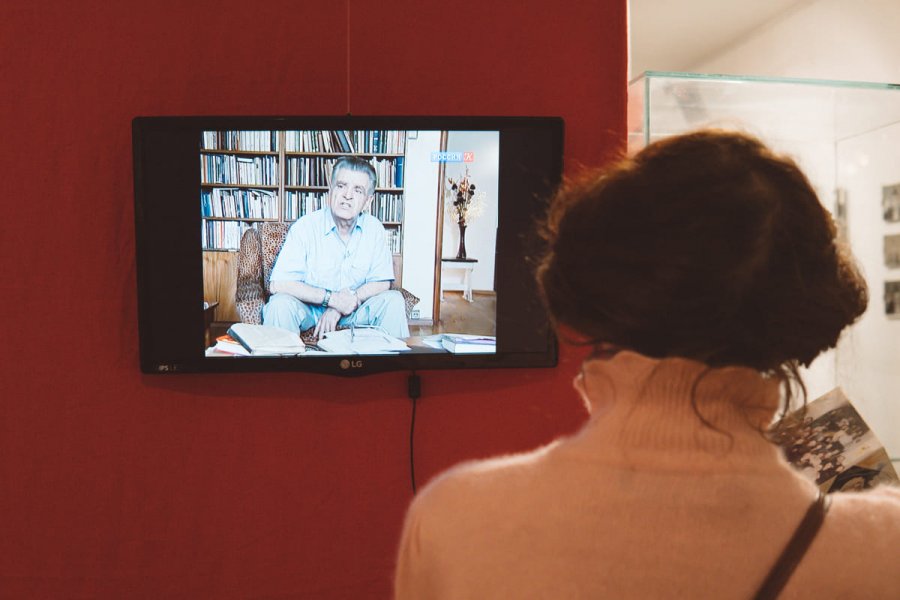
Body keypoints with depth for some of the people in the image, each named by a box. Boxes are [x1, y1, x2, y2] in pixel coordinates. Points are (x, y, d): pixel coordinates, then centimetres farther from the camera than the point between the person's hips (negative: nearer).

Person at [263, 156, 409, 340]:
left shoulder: (374, 229, -6)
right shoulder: (304, 227, -16)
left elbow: (382, 282, -4)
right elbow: (278, 284, -22)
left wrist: (339, 308, -17)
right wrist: (331, 298, -26)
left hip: (352, 309, 3)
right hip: (309, 307, -3)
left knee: (393, 300, -17)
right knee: (280, 303, -32)